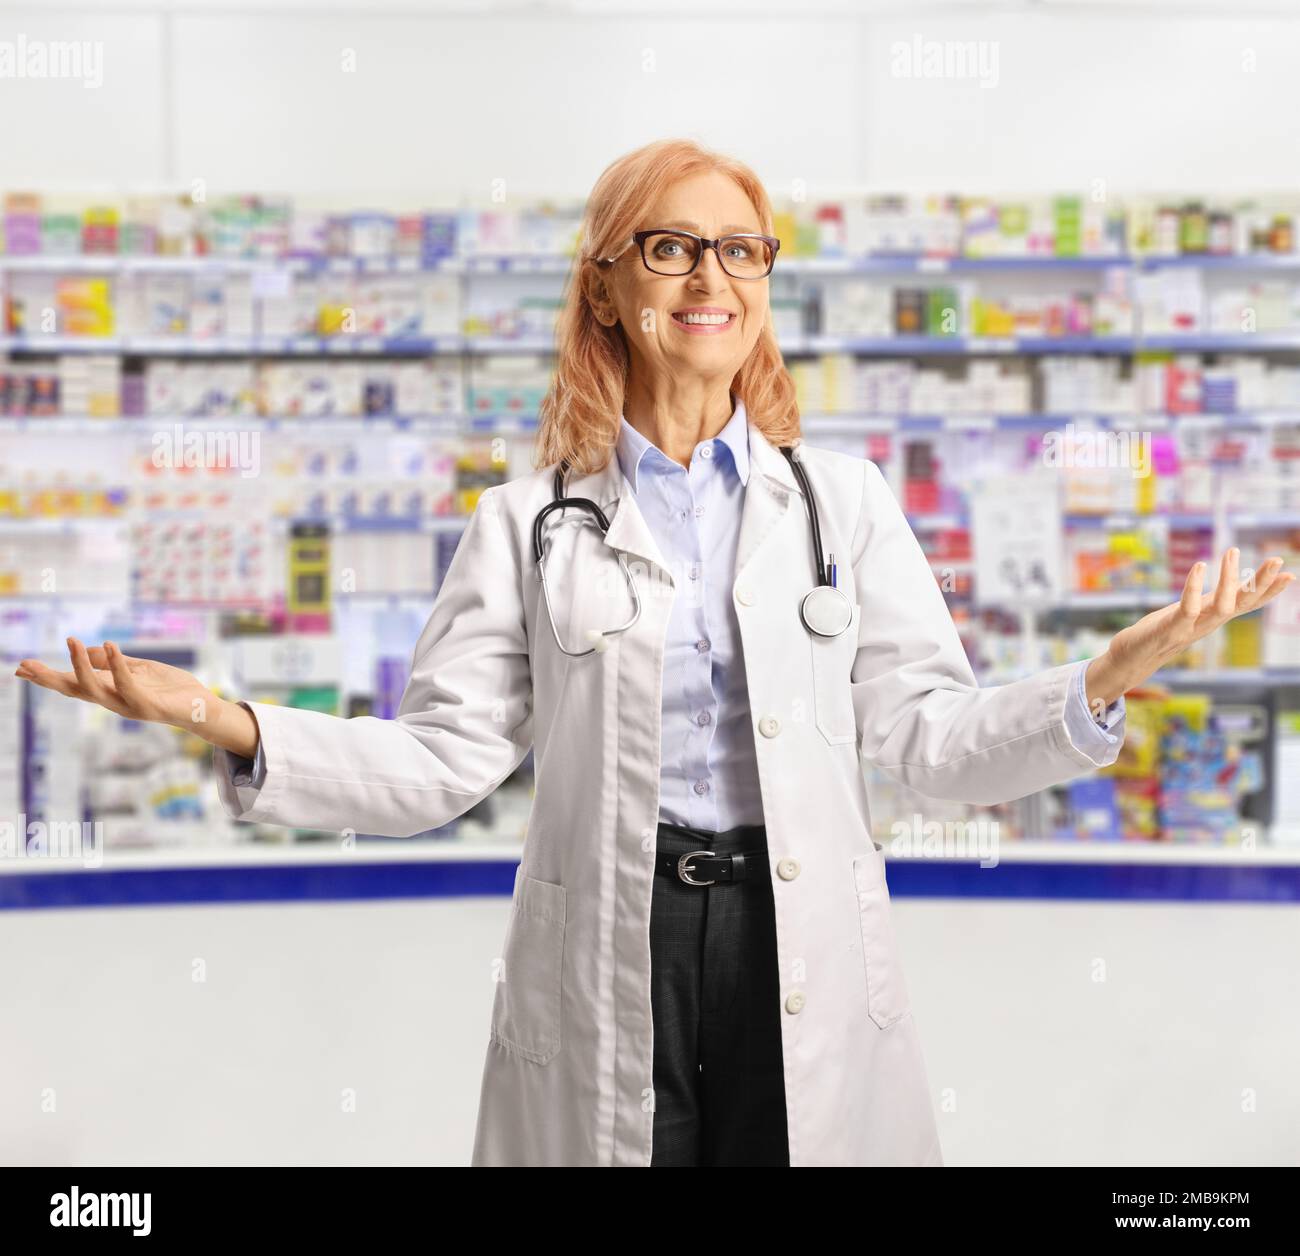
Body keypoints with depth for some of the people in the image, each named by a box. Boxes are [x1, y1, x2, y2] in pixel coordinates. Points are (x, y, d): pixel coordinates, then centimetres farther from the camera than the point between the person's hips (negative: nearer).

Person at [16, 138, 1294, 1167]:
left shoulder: (844, 500, 6)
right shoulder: (530, 525, 3)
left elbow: (922, 736, 2)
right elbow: (440, 761, -2)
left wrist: (1107, 681, -12)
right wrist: (222, 723, -14)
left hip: (803, 956, 1)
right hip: (605, 969, -1)